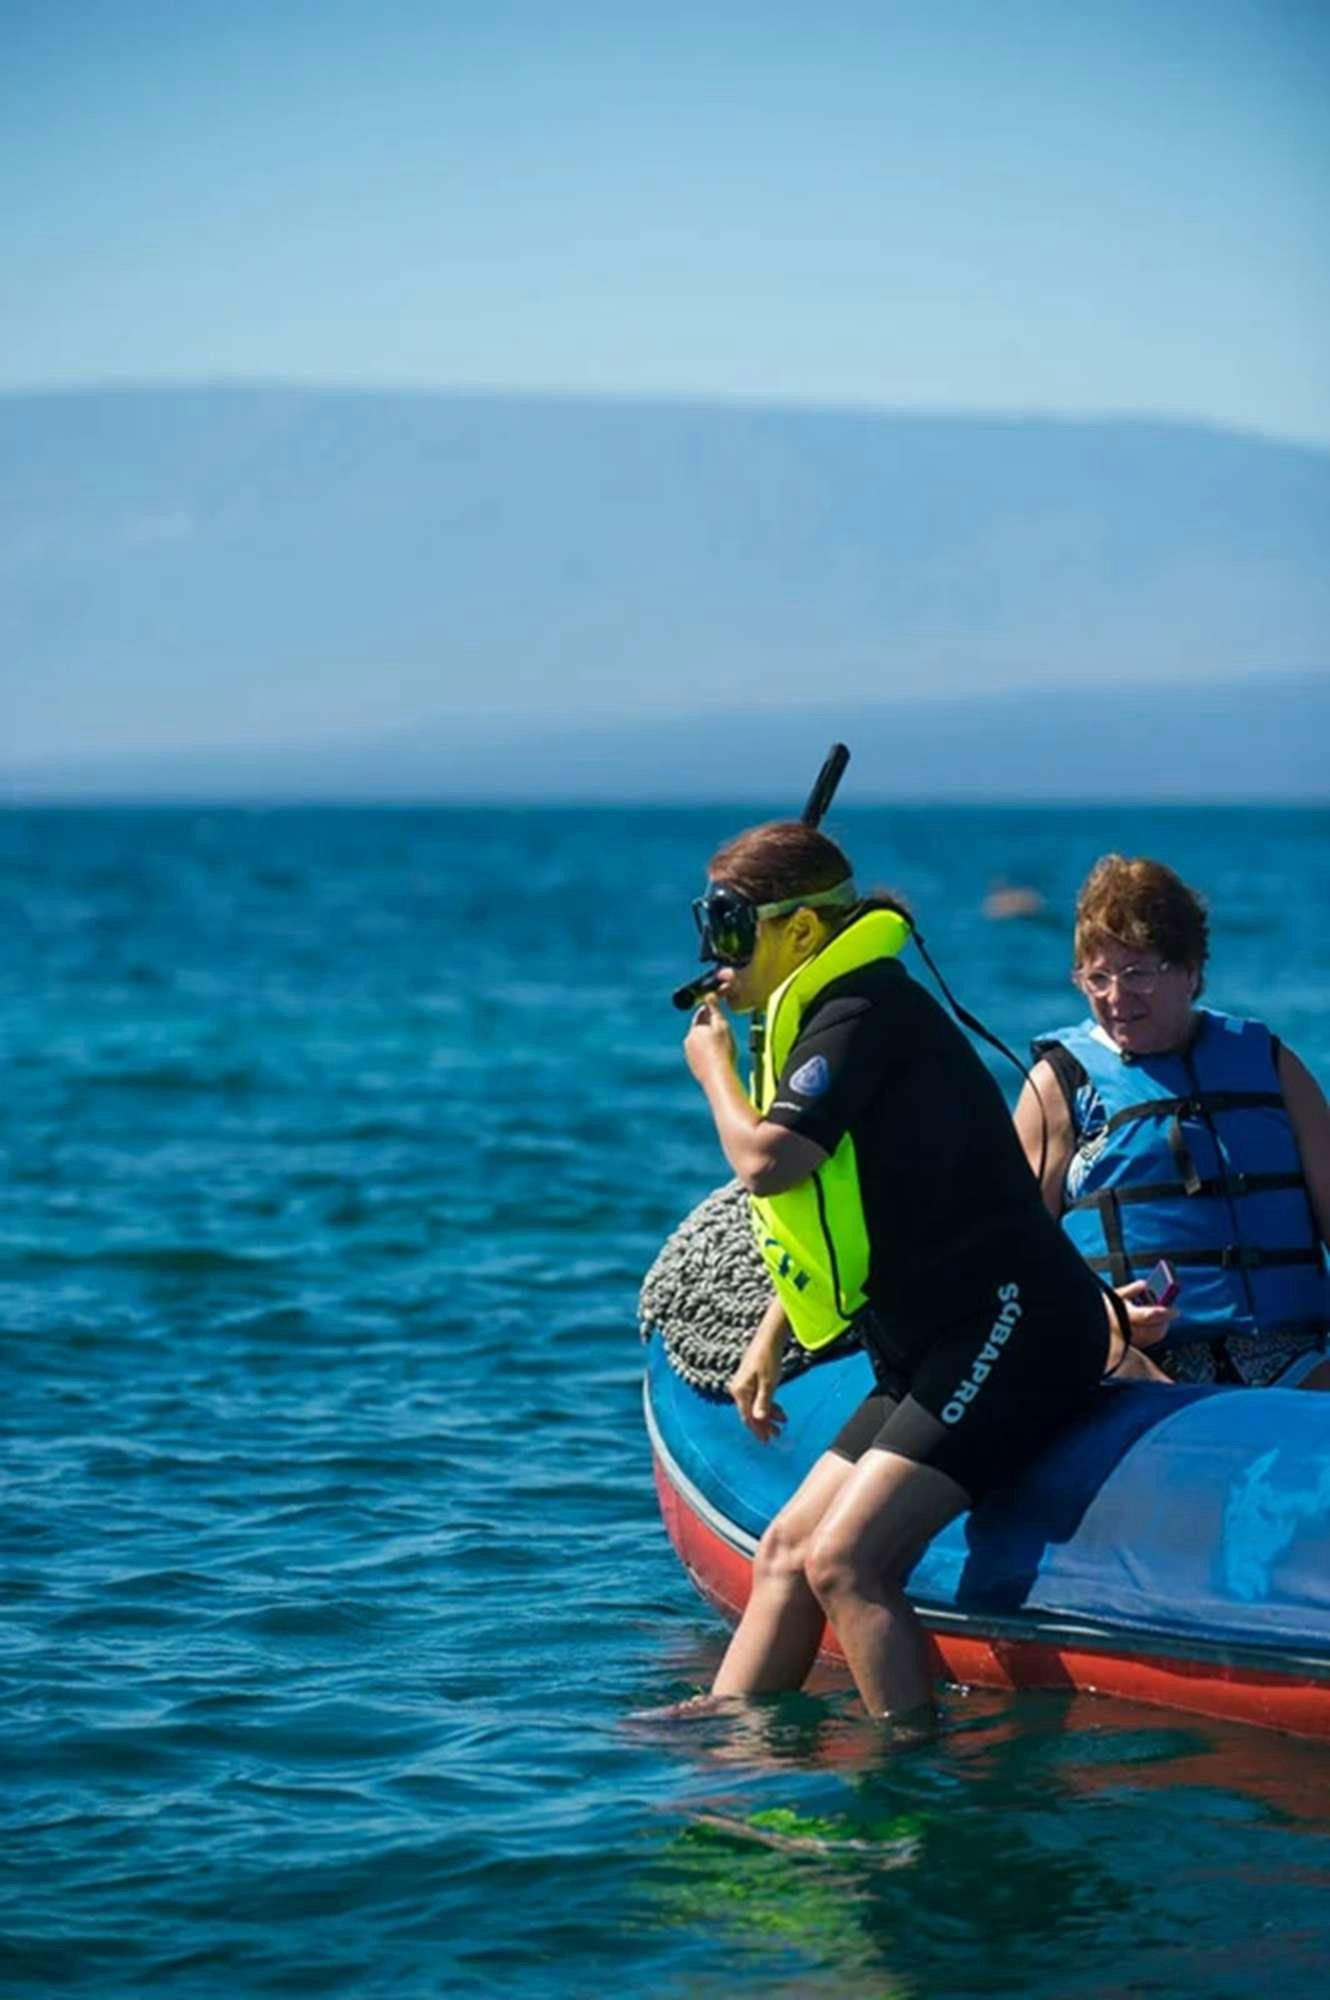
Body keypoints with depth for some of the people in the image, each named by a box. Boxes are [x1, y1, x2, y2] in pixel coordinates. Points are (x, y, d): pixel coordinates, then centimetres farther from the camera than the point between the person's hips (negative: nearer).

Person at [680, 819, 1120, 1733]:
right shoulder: (826, 1015, 20)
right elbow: (832, 1218, 31)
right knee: (788, 1549, 10)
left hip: (1010, 1330, -11)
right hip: (936, 1351, 11)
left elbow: (769, 1162, -24)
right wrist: (769, 1341, 29)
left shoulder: (861, 1010, -12)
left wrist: (714, 1067, -4)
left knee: (846, 1561, -20)